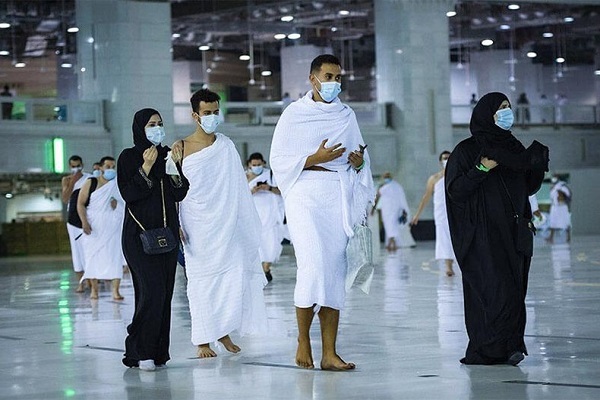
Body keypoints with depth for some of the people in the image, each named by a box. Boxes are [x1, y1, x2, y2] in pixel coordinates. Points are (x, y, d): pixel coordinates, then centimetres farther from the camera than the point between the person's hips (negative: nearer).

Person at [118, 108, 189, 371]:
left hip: (166, 231, 5)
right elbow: (128, 194, -11)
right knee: (152, 290, -15)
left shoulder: (167, 154, 12)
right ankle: (140, 352, -9)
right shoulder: (129, 157, -1)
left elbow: (180, 195, 6)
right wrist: (145, 169, -19)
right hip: (139, 234, -5)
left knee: (165, 293, 1)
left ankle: (158, 352, 6)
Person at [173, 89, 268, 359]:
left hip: (226, 225, 3)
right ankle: (203, 340, 6)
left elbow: (238, 188, 10)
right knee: (201, 280, -1)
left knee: (233, 274, -2)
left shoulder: (226, 146, 8)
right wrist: (175, 225, -5)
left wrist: (247, 224, 8)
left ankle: (224, 331, 13)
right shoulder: (181, 148, -1)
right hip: (197, 227, -3)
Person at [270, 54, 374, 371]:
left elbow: (359, 158, 21)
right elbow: (279, 160, -1)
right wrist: (315, 159, -13)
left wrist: (359, 161, -1)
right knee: (313, 265, -19)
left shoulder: (347, 116, 16)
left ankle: (329, 353, -1)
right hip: (305, 195, -4)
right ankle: (303, 339, -1)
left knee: (335, 271, -1)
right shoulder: (294, 114, 4)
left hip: (338, 198, 4)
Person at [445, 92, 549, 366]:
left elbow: (529, 188, 17)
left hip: (513, 234, 6)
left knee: (514, 289, 2)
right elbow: (455, 190, -8)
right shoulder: (466, 150, -2)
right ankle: (498, 347, -11)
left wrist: (537, 165, -2)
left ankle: (508, 348, 4)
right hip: (483, 235, -6)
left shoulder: (513, 147, 15)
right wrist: (481, 169, -20)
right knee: (497, 289, -14)